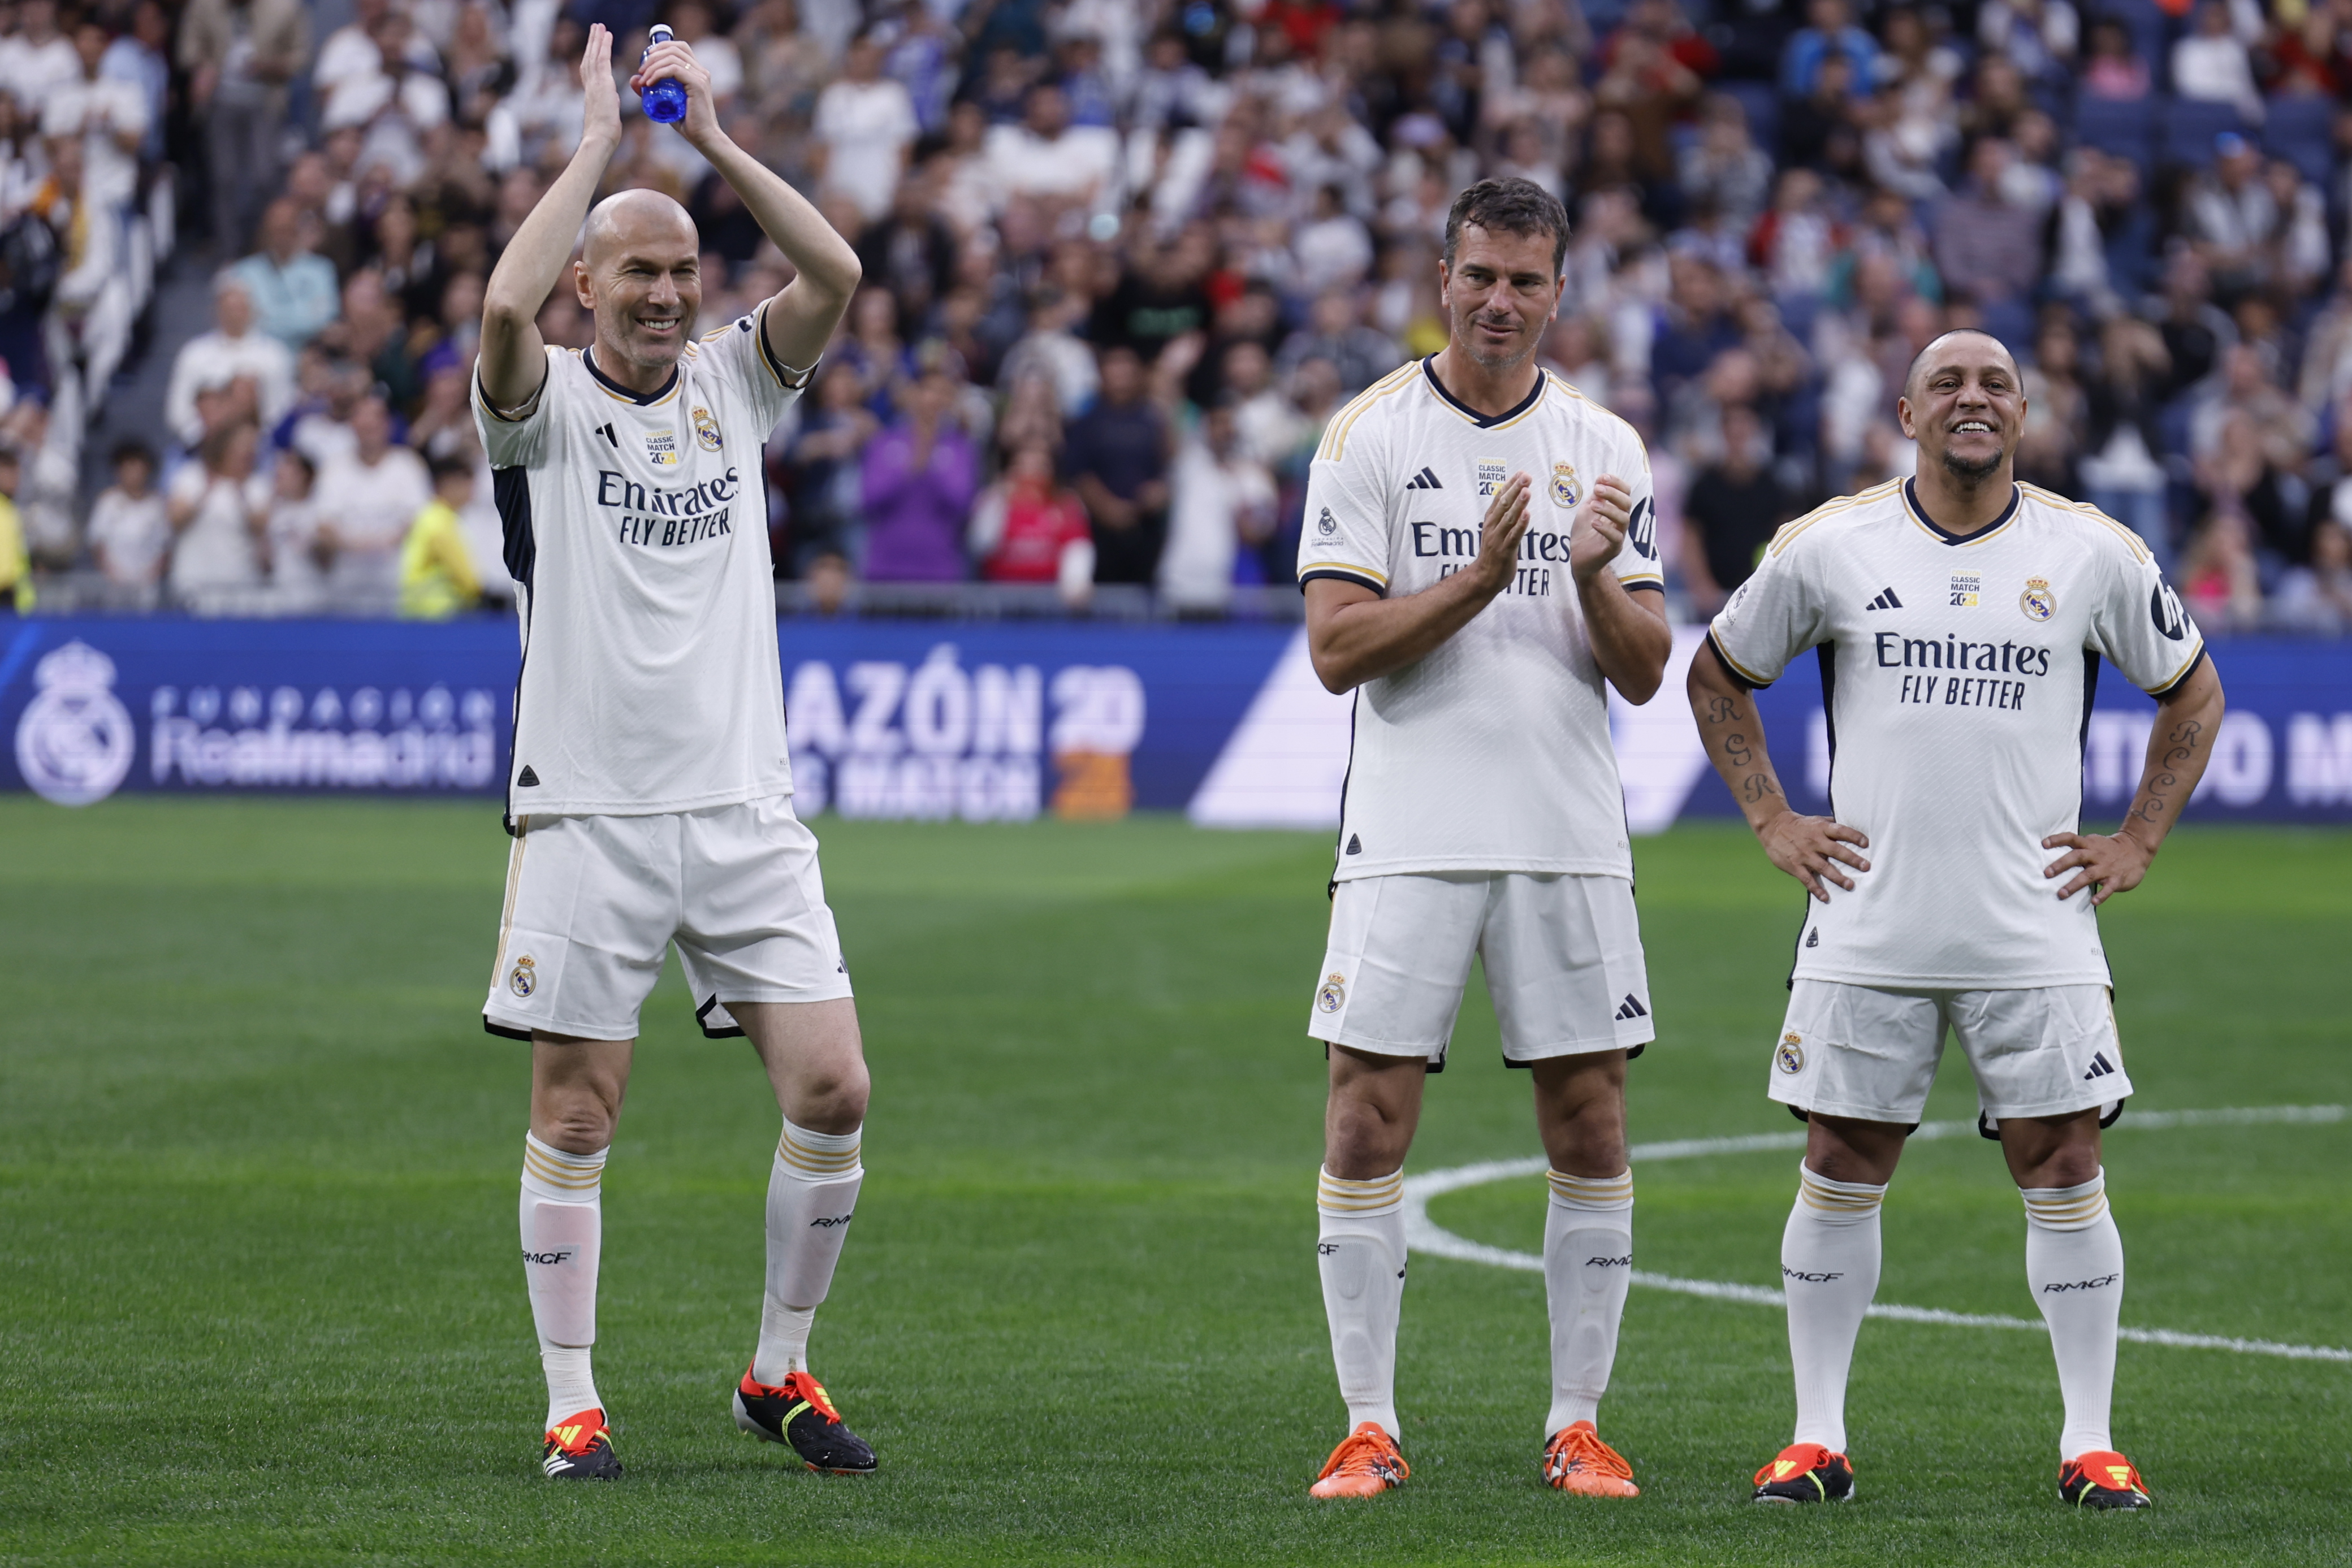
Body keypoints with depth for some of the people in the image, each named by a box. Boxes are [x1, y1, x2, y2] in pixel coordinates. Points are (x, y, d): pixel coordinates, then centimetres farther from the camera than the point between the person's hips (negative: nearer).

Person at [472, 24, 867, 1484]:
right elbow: (504, 306, -23)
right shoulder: (548, 403, -1)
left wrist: (713, 139, -8)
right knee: (576, 1115, 0)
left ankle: (781, 1373, 13)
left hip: (745, 804, 3)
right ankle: (574, 1403, 9)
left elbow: (836, 273, -6)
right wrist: (600, 142, -15)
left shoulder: (736, 381, 10)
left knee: (832, 1091, -3)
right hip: (590, 812, -3)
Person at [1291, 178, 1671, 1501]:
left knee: (1591, 1127, 1)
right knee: (1368, 1119, -5)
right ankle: (1371, 1428, 3)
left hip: (1572, 835, 2)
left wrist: (1597, 579, -14)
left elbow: (1645, 673, 6)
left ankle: (1579, 1425, 10)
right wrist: (1478, 580, -17)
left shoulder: (1605, 448, 8)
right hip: (1410, 833, -2)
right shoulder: (1368, 437, 1)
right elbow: (1338, 649, -6)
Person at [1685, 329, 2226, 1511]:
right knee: (1841, 1168, 1)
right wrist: (1772, 822, 7)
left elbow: (2192, 694, 16)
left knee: (2064, 1166, -2)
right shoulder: (1829, 547, 1)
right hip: (1868, 925, 0)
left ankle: (2091, 1445, 5)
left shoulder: (2094, 553, 3)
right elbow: (1718, 676, 15)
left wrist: (2137, 842, 7)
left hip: (2036, 926, 0)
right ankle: (1817, 1439, 10)